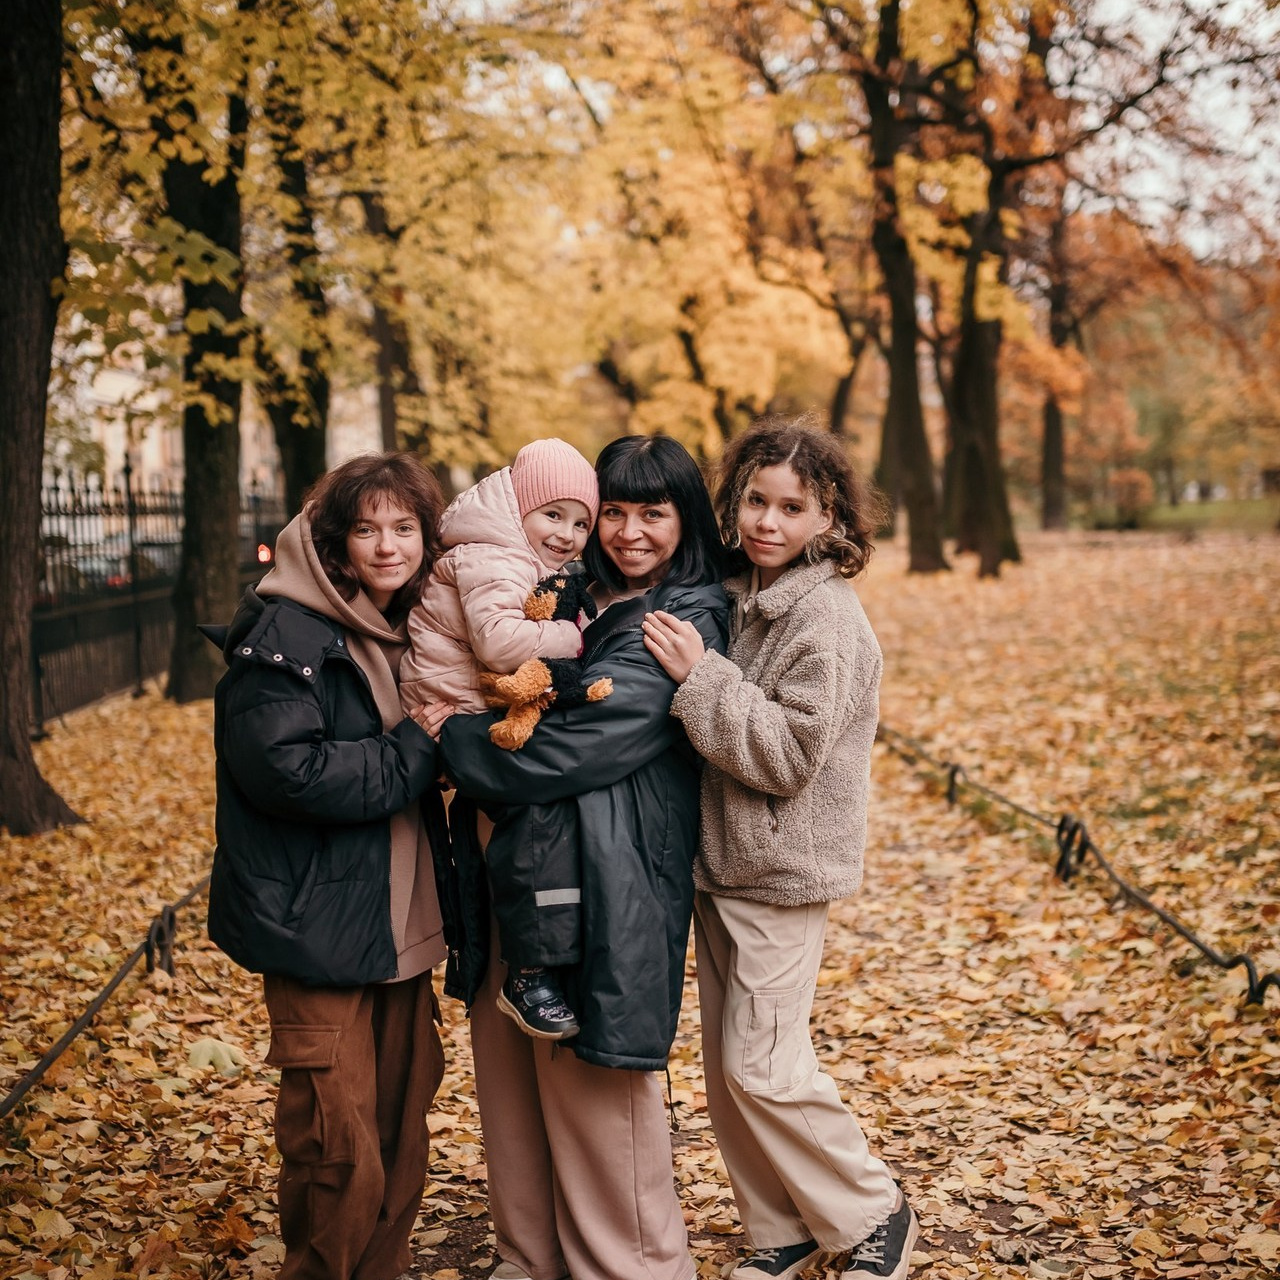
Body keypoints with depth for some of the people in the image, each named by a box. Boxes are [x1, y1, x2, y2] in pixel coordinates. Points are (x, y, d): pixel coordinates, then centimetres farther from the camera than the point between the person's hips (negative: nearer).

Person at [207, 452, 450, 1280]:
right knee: (341, 1157, -3)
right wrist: (416, 752, -16)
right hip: (320, 928, -8)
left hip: (399, 926, 8)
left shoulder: (407, 635, 13)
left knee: (402, 1130, 15)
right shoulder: (287, 634, -12)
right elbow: (283, 767, -24)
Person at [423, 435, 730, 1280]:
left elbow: (576, 746, -20)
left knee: (592, 1084, 2)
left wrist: (452, 738, -11)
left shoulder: (684, 625, -12)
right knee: (510, 1070, 14)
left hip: (602, 887, -8)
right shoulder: (577, 600, 13)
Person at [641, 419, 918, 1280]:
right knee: (727, 1063, 12)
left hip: (784, 873, -8)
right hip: (721, 863, 8)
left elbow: (789, 753, -22)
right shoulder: (738, 597, 7)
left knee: (760, 1065, -4)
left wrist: (698, 675, -23)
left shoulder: (825, 615, -17)